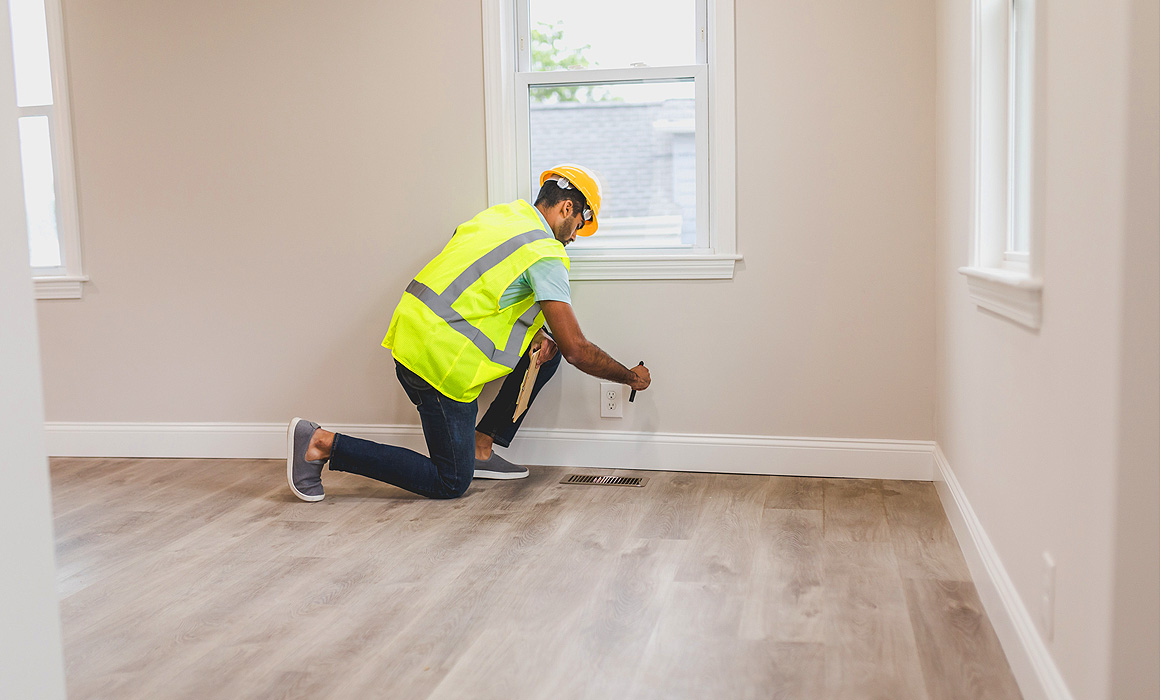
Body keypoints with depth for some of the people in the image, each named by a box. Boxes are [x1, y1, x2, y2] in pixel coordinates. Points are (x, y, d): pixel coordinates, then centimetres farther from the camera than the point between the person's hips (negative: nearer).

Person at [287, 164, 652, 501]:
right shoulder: (545, 254, -11)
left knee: (547, 347, 13)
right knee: (451, 483, 3)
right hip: (439, 359, -9)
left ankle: (481, 447, 16)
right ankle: (323, 443, -2)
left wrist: (536, 333, 8)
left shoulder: (502, 214, 13)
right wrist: (631, 376, 6)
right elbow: (577, 350, -11)